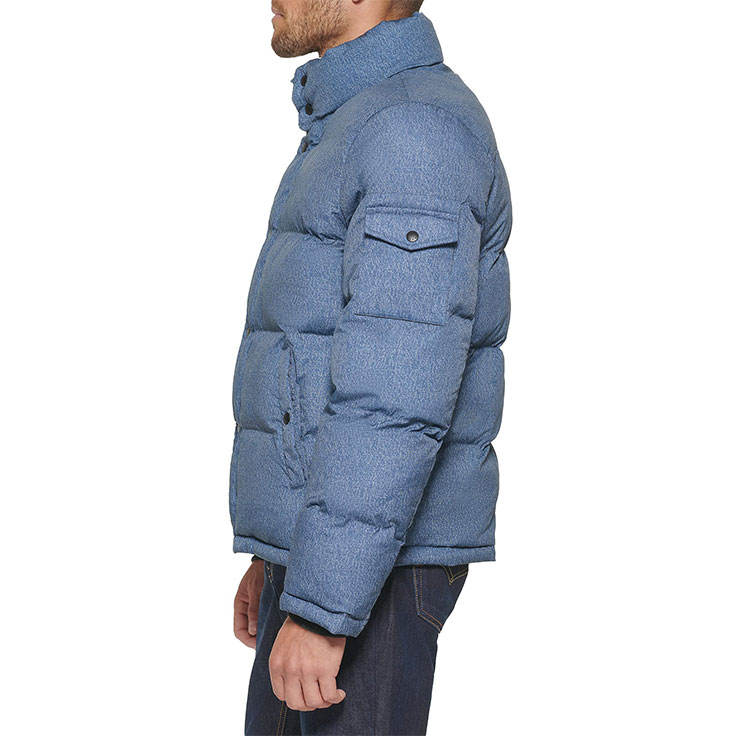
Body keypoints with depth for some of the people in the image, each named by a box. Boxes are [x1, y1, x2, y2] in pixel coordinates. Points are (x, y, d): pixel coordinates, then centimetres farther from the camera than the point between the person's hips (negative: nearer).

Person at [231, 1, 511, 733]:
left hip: (369, 562, -10)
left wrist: (319, 608, -25)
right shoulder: (374, 138, 17)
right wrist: (282, 555, 24)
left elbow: (398, 400, -25)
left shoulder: (421, 130, -17)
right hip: (335, 544, 10)